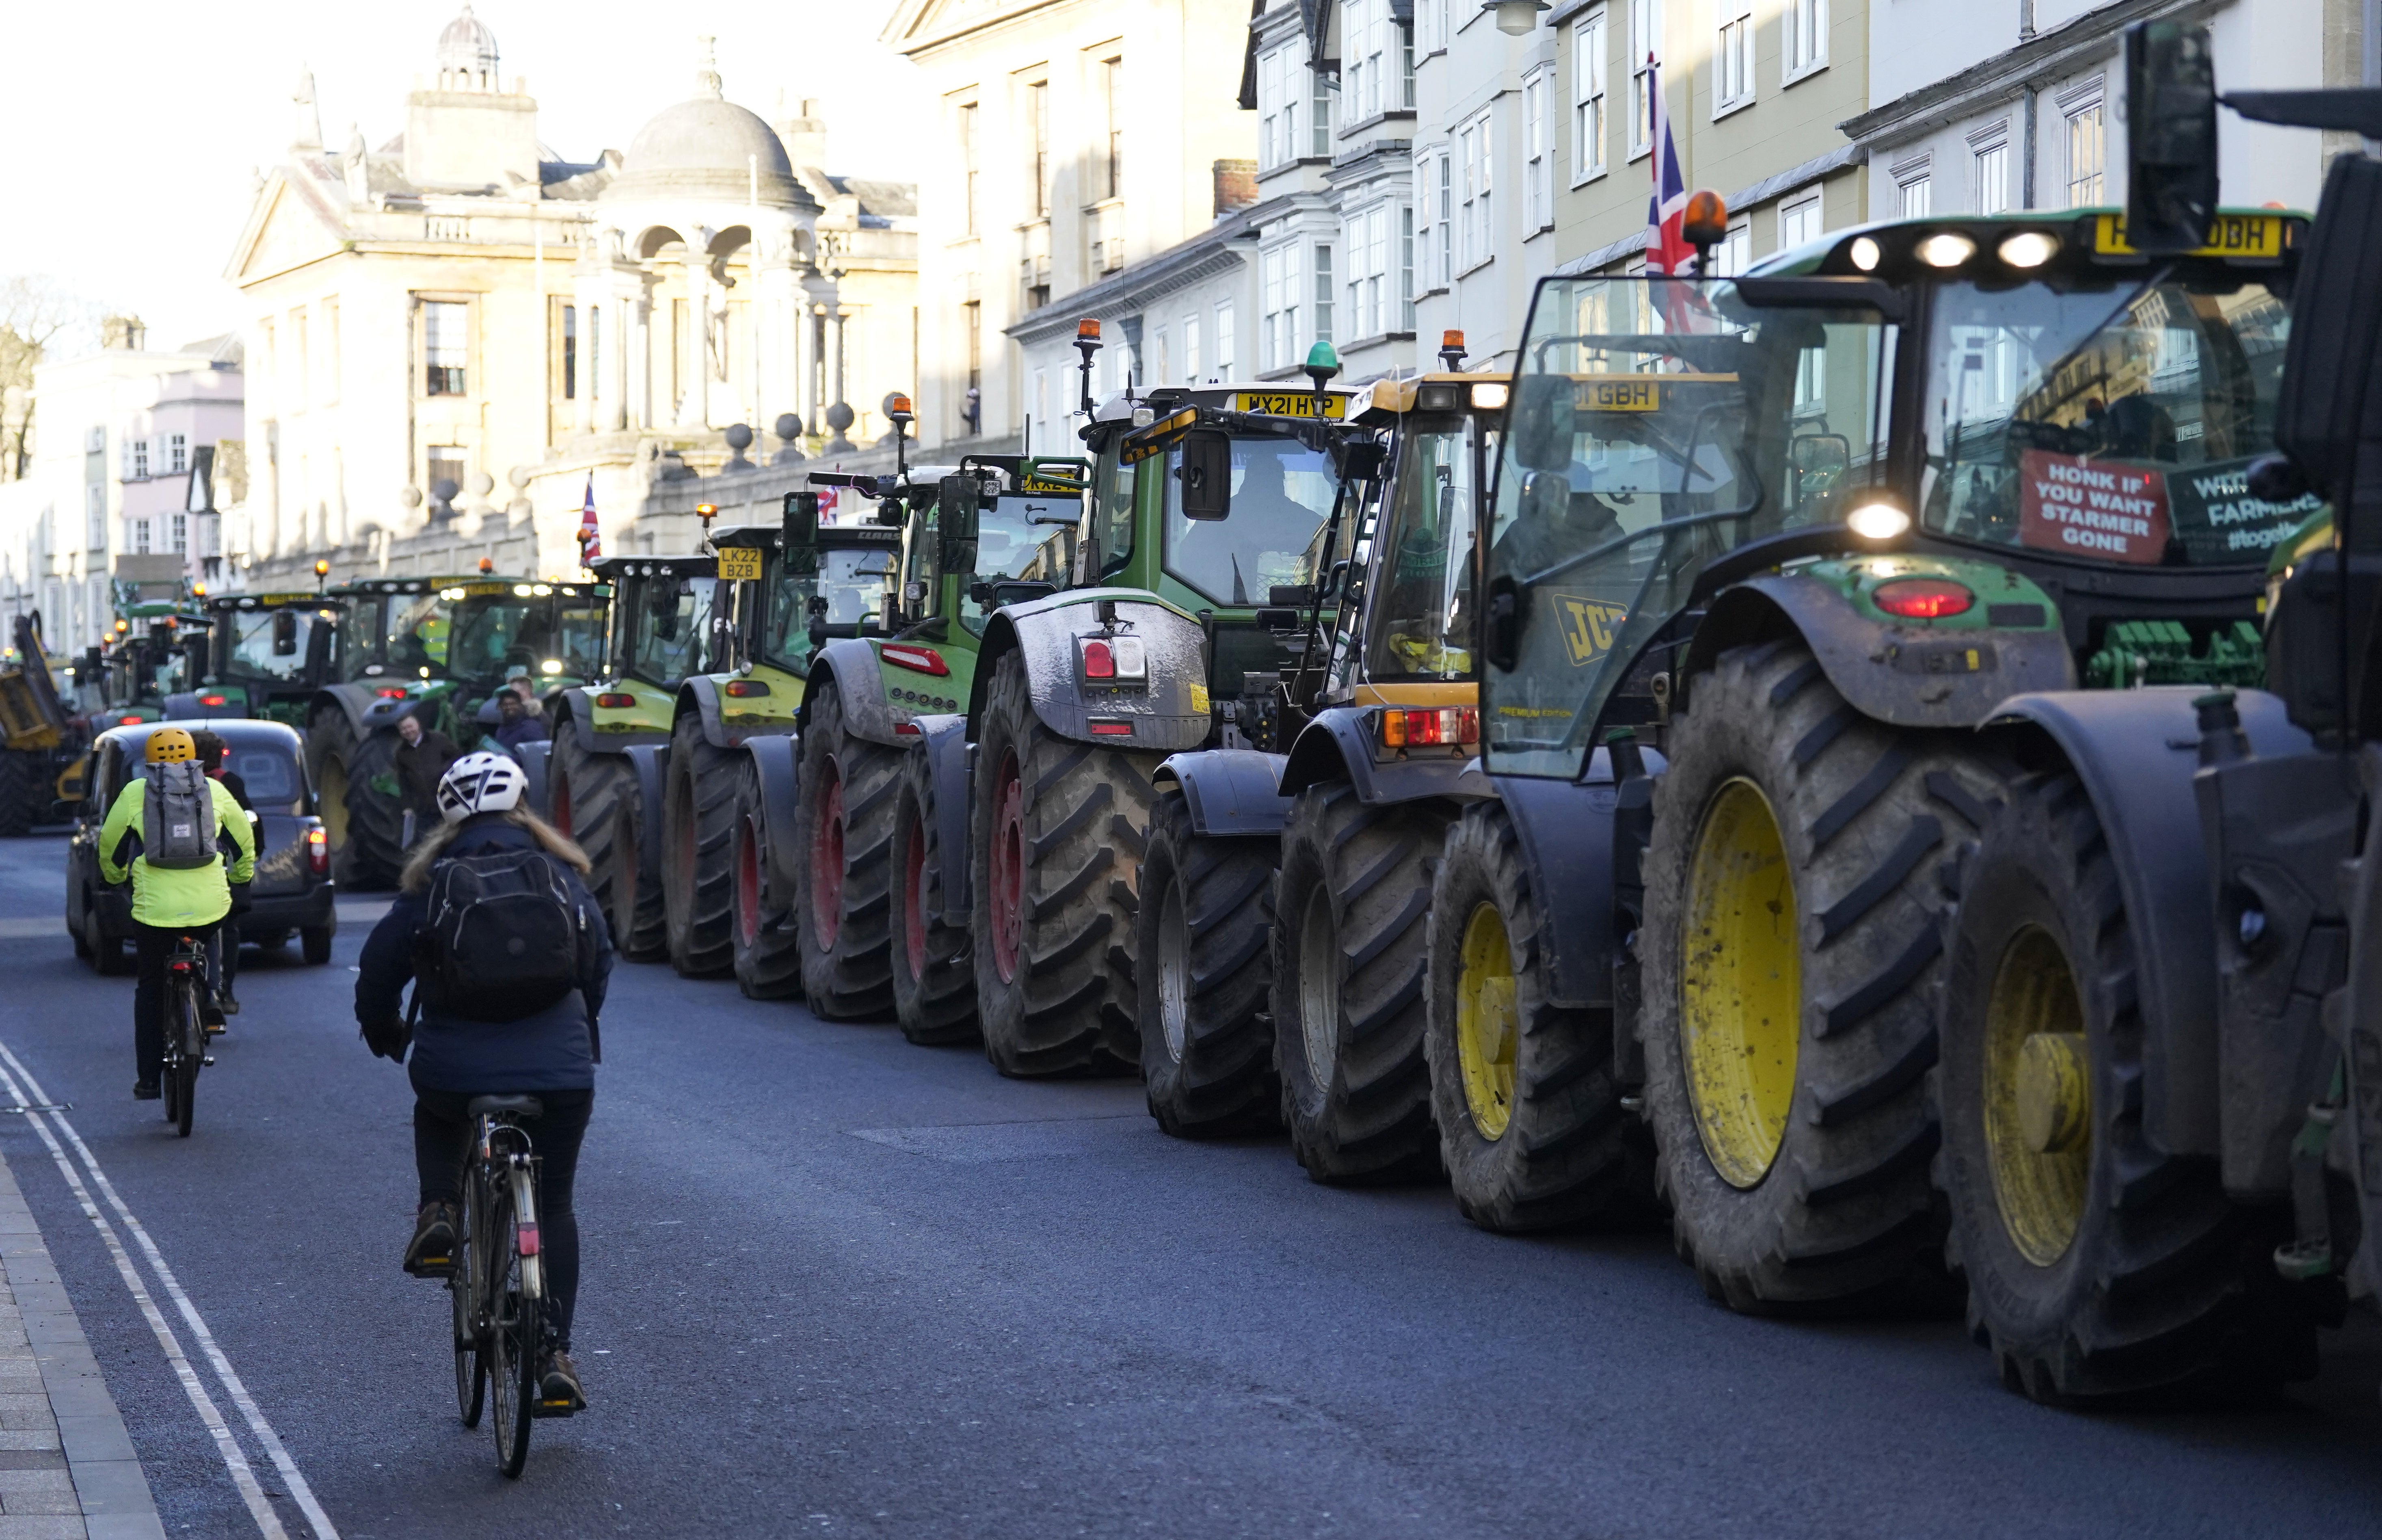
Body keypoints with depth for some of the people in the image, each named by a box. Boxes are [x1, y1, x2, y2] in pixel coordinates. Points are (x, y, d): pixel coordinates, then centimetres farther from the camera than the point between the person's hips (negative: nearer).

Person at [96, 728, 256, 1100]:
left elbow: (109, 842, 16)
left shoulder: (135, 793, 5)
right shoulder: (216, 791, 9)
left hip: (156, 909, -1)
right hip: (210, 907, 1)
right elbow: (244, 836, 22)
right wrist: (242, 872, 41)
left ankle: (148, 1078, 15)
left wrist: (115, 875, 37)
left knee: (151, 988, 15)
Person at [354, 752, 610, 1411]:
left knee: (438, 1115, 35)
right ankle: (556, 1353, 6)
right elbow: (600, 961, 20)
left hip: (454, 1069, -1)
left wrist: (384, 1034, 28)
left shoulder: (431, 883, 5)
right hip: (559, 1072, 1)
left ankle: (437, 1214, 10)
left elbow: (380, 966, 9)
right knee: (554, 1206, 14)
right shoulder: (562, 876, 10)